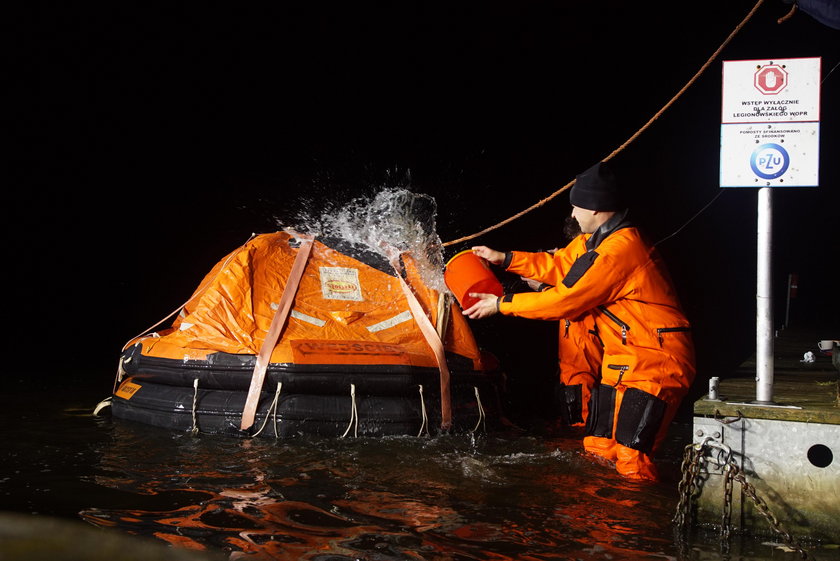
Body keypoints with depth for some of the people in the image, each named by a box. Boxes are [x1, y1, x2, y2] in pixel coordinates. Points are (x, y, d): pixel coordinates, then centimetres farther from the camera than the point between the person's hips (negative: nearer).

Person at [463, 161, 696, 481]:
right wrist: (504, 259, 15)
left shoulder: (620, 247, -22)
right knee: (598, 448, 12)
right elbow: (558, 266, 23)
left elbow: (566, 299, -18)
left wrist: (502, 304, -8)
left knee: (630, 458, -16)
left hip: (655, 362, -11)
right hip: (626, 359, 11)